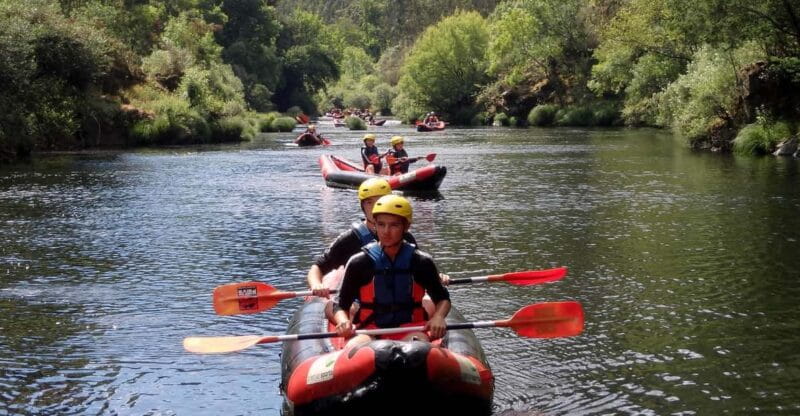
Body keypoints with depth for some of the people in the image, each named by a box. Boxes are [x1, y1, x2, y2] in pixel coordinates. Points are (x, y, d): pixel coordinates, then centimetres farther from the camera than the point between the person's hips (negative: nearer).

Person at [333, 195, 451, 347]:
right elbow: (341, 305, 7)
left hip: (410, 329, 1)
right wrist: (344, 322, -17)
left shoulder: (422, 263, 5)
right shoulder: (359, 263, 2)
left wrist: (438, 317, -6)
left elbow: (442, 298, 17)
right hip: (369, 331, 0)